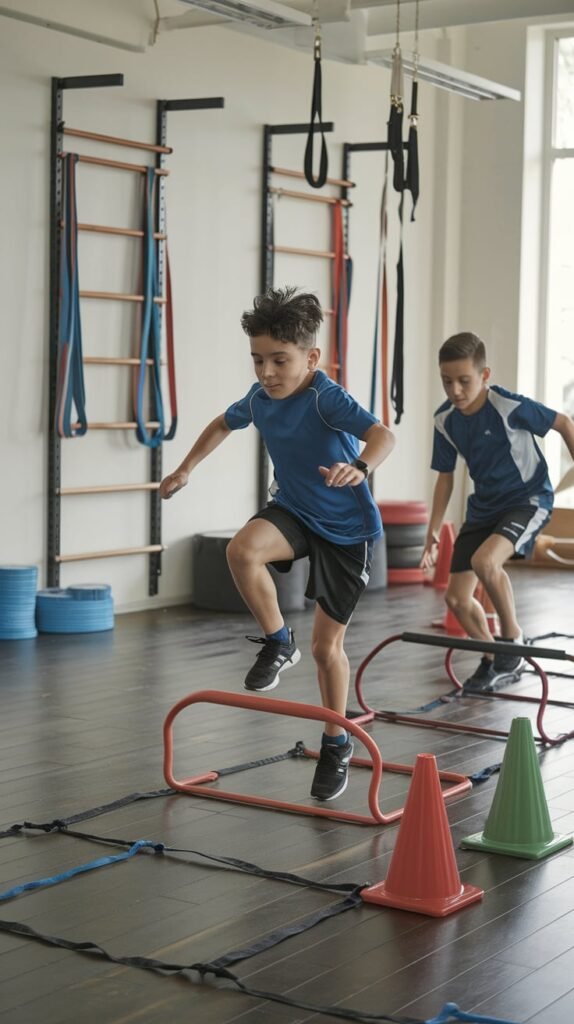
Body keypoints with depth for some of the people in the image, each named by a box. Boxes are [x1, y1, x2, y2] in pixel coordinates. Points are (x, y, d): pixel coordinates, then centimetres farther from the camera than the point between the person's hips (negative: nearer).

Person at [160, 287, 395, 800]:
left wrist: (360, 467, -64)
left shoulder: (327, 398, -26)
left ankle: (337, 742, 25)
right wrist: (185, 469, 23)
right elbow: (224, 423, 18)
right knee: (242, 549, -30)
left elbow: (383, 434, -43)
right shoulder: (260, 398, -6)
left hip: (346, 527, -5)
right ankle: (277, 642, -6)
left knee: (328, 646, 2)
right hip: (293, 509, 5)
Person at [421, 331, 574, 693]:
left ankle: (513, 640, -9)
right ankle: (496, 662, 24)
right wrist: (433, 531, 6)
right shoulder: (445, 420, -7)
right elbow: (446, 475, 6)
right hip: (484, 506, 6)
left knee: (484, 560, -33)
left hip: (528, 498, -6)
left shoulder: (510, 406, -24)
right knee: (457, 597, 0)